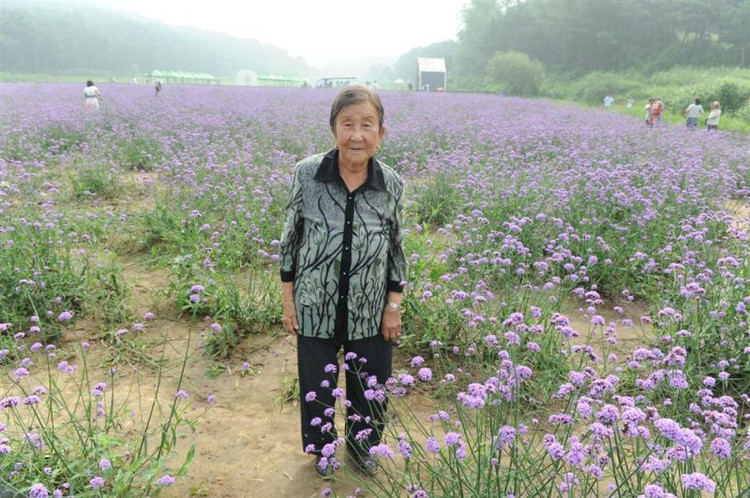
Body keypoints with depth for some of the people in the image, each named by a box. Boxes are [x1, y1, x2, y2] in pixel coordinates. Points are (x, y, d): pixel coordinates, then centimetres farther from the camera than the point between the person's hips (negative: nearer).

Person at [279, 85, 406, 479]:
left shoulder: (392, 185, -11)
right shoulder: (306, 173, -15)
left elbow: (395, 248, 0)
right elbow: (290, 239, -4)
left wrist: (394, 306, 0)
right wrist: (287, 299, -3)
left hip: (370, 313, 1)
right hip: (315, 309, -1)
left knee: (369, 387, 20)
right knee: (317, 387, 19)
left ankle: (361, 446, 49)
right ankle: (322, 449, 48)